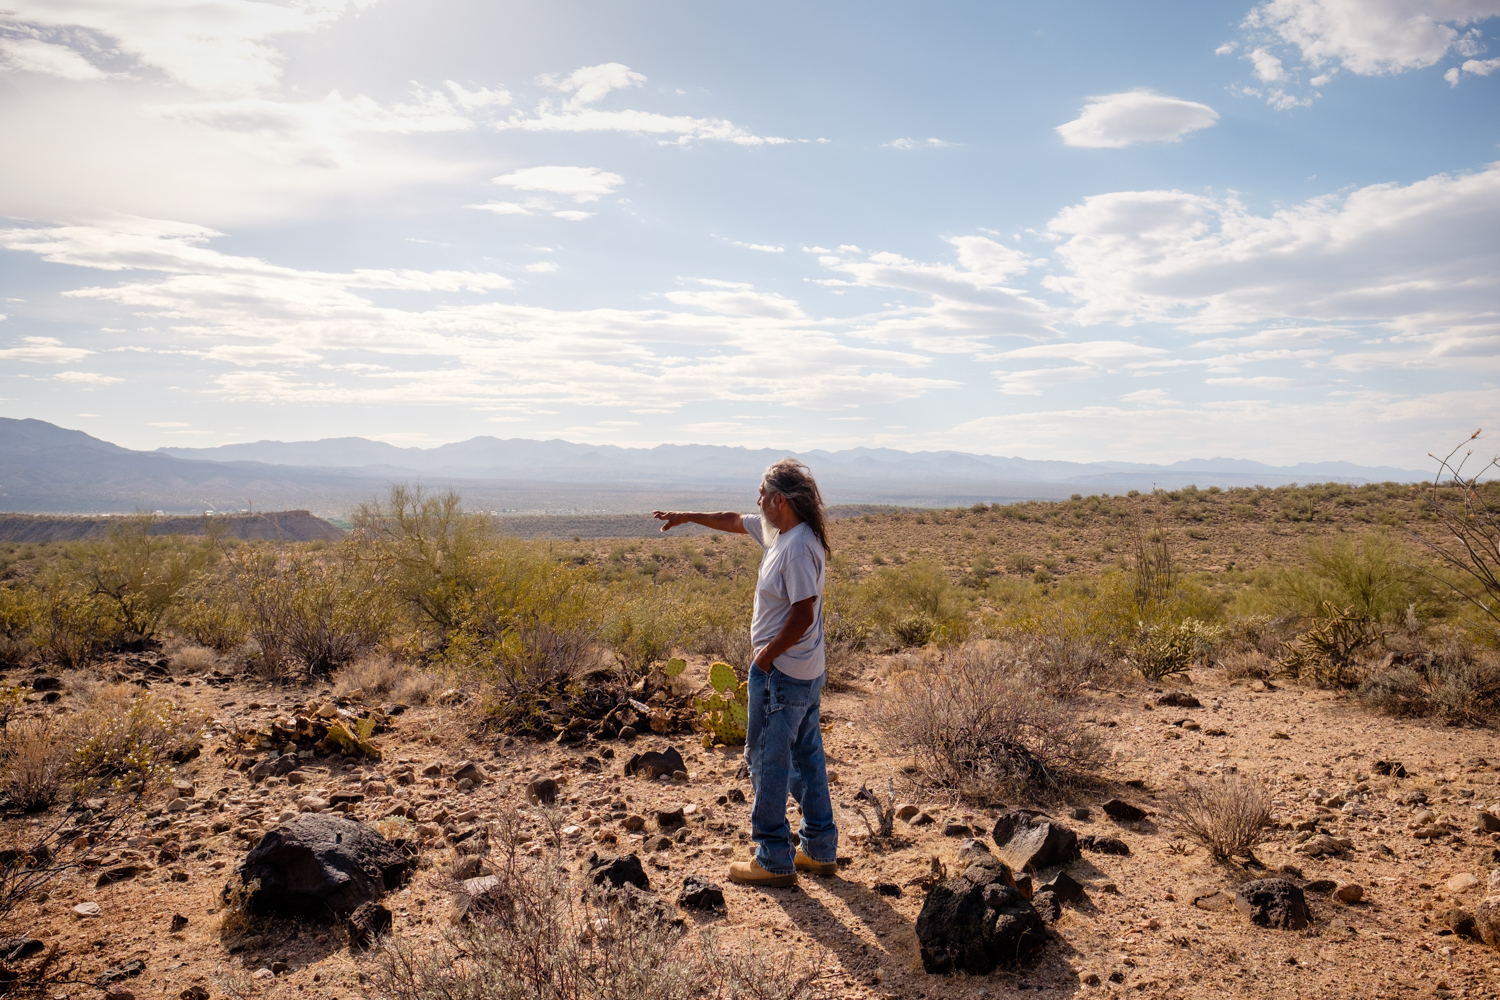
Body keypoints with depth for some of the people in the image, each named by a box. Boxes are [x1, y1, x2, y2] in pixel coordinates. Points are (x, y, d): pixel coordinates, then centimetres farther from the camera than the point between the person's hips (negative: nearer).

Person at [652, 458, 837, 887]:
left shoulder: (798, 547, -22)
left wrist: (767, 655, -15)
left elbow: (803, 615, -26)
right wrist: (687, 516, 30)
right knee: (807, 759, 17)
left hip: (781, 673, -10)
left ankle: (774, 861, 13)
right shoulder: (780, 531, 7)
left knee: (768, 762, 2)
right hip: (807, 673, 10)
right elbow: (734, 521, 22)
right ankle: (820, 850, 28)